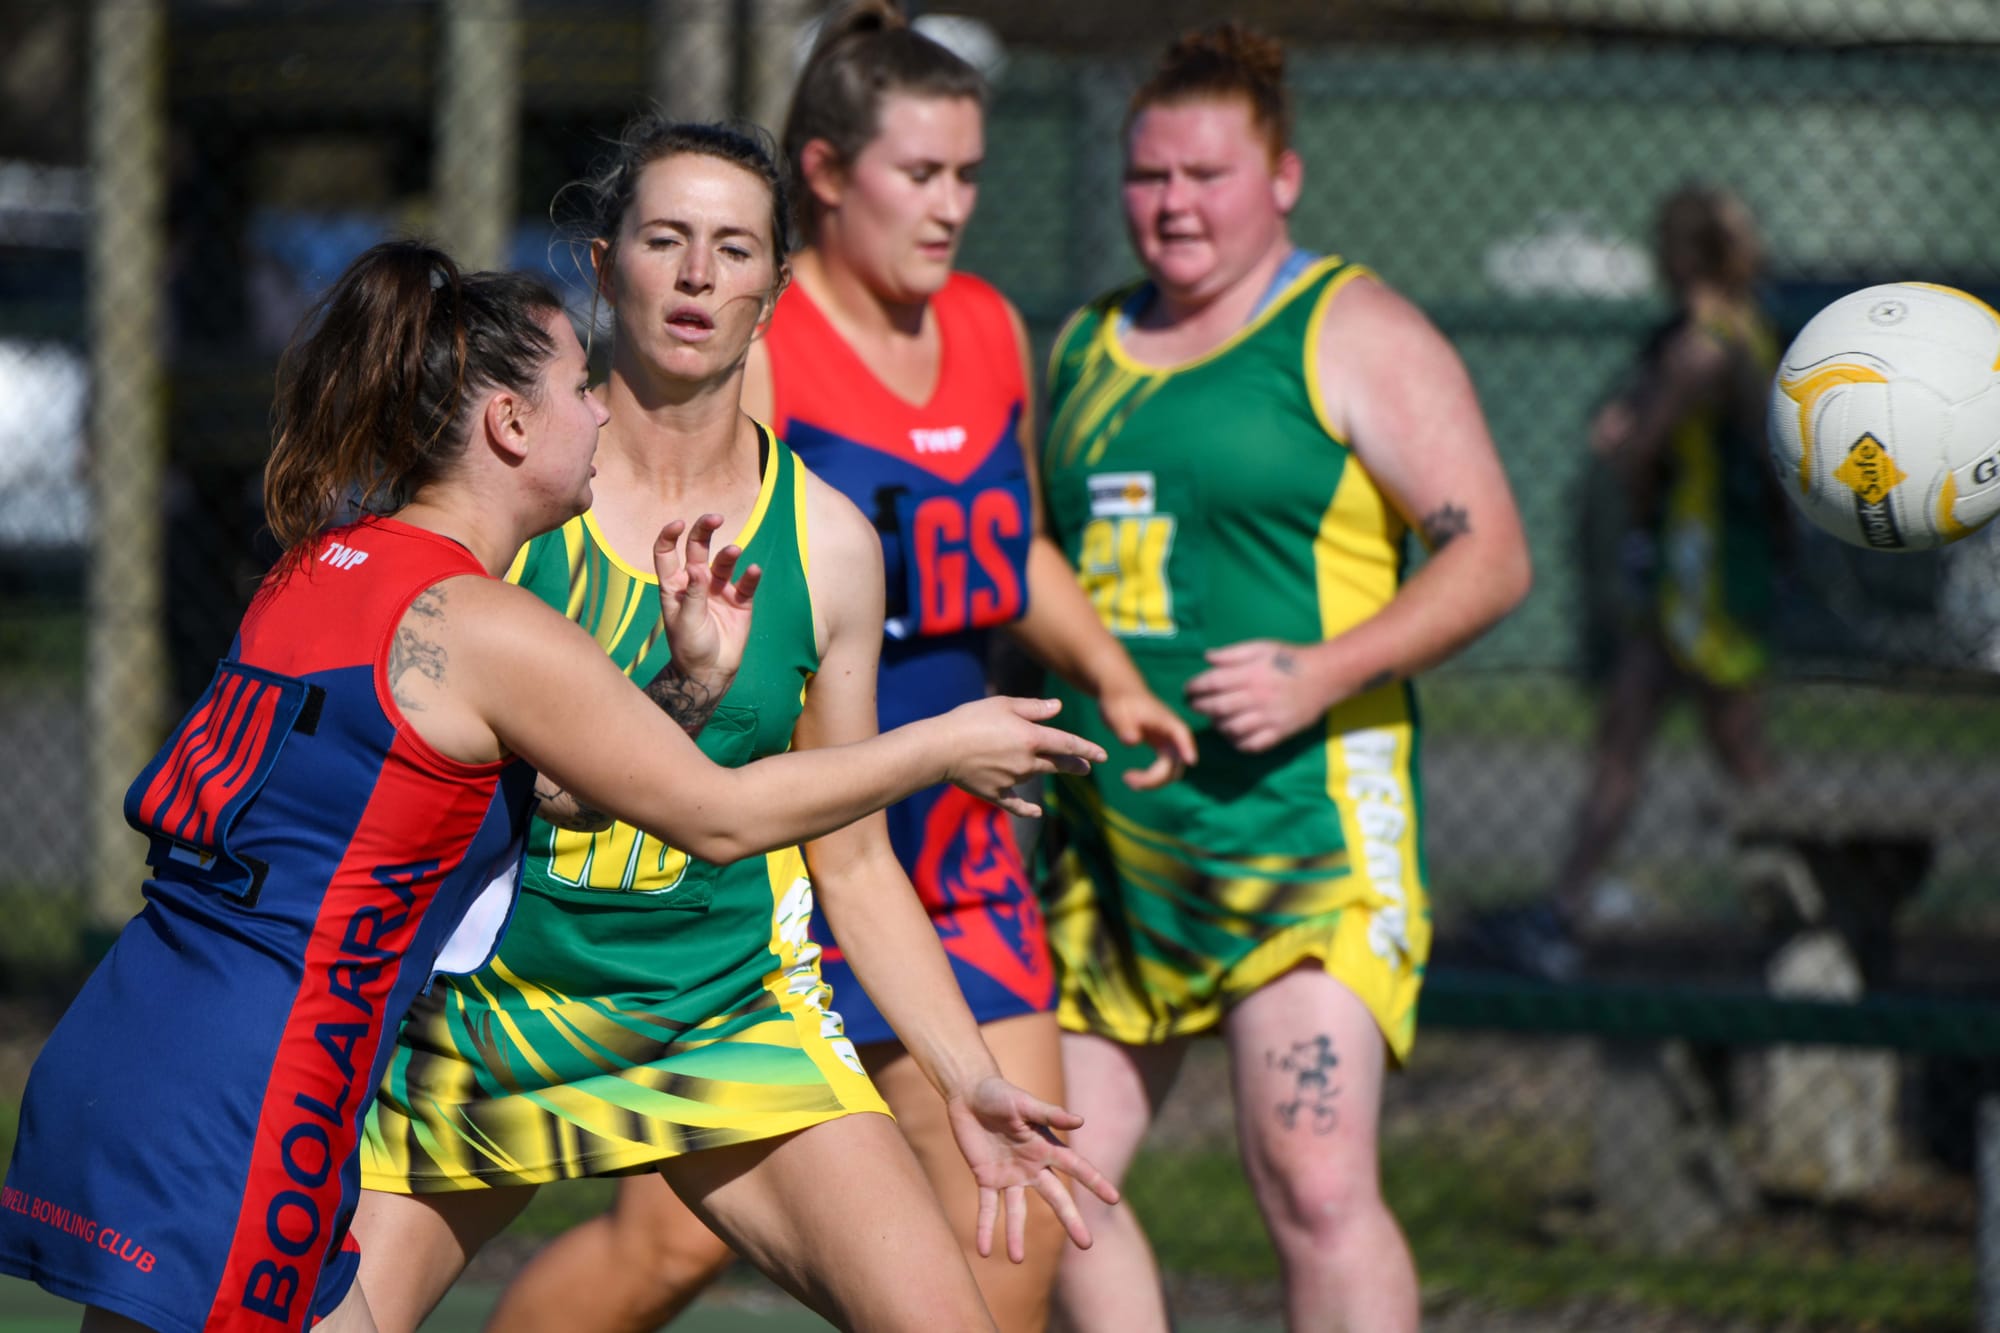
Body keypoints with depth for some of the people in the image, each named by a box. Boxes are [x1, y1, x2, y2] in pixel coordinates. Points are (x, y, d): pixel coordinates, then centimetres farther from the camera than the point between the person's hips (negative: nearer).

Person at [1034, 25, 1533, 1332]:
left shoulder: (1356, 334, -2)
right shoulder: (1082, 348, 17)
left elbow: (1491, 557, -8)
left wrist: (1325, 672, -20)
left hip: (1305, 832, -7)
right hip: (1106, 844, 7)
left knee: (1315, 1183, -17)